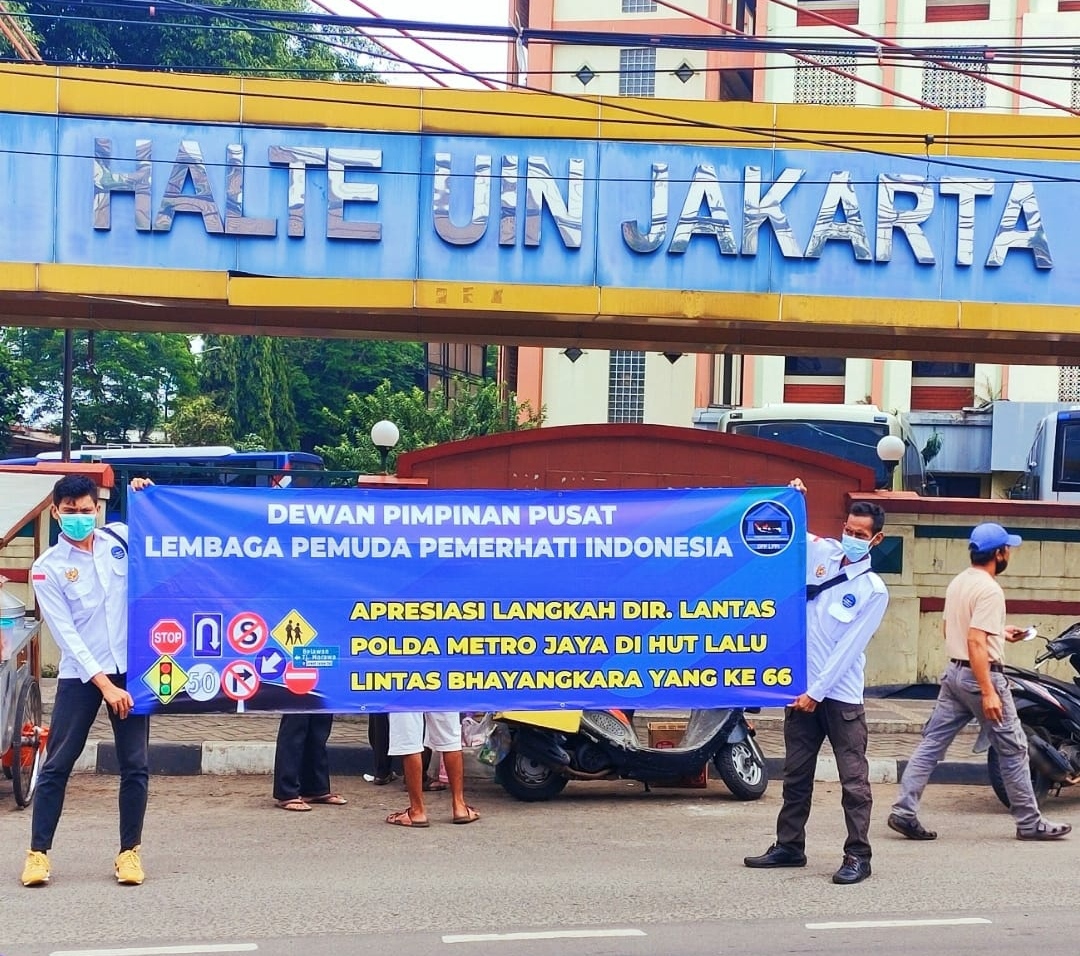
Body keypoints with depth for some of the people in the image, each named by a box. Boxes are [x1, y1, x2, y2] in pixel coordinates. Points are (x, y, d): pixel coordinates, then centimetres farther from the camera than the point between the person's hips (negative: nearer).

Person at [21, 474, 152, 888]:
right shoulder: (47, 569, -4)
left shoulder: (119, 537, 4)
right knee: (56, 765, 1)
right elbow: (66, 633, -9)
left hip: (129, 668, 2)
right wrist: (104, 684, -15)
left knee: (135, 766, 3)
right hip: (80, 674, -2)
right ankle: (38, 853, 9)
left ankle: (129, 852, 13)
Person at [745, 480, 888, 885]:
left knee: (853, 779, -3)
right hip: (801, 686, 5)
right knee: (796, 774, 13)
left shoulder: (873, 590, -7)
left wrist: (817, 692, -14)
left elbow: (848, 648, -11)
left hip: (840, 694, -5)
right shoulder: (820, 552, 5)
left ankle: (857, 855, 1)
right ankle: (789, 846, 23)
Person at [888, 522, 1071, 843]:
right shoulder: (989, 590, -18)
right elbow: (976, 642, -25)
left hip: (953, 672, 9)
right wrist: (989, 693, -26)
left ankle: (904, 811, 1)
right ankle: (1029, 823, 12)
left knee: (932, 744, 6)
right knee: (1013, 749, 4)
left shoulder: (958, 582, 10)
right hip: (981, 675, -9)